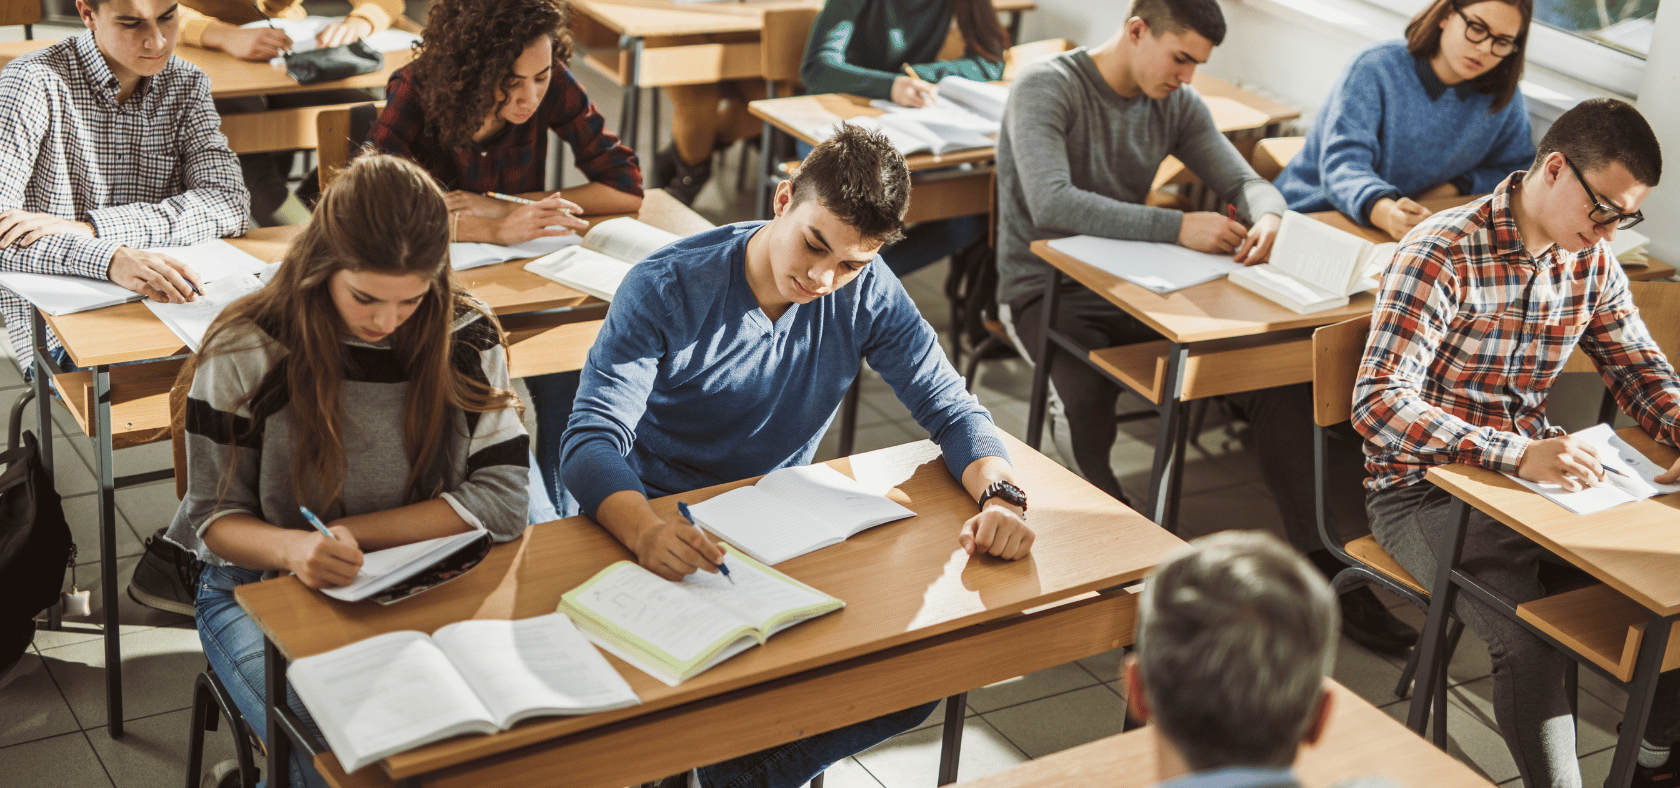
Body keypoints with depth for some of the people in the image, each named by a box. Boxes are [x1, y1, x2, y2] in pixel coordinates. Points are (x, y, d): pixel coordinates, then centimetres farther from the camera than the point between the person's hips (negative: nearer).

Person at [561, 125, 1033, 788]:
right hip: (657, 529, -3)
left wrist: (999, 494, -29)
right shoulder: (665, 291, -19)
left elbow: (949, 406, -6)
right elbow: (593, 440, -27)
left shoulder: (865, 293, -7)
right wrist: (646, 532, -50)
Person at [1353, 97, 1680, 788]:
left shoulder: (1591, 260, 3)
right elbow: (1379, 404, -27)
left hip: (1531, 474, 7)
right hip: (1426, 490, -6)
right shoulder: (1442, 253, -19)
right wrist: (1518, 455, -38)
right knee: (1532, 642, -28)